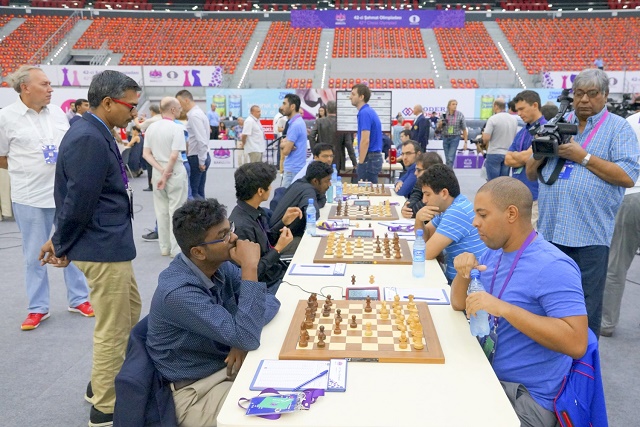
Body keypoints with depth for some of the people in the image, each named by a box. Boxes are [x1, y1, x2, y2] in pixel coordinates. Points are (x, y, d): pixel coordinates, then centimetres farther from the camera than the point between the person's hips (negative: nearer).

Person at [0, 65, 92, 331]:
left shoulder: (58, 113, 4)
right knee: (34, 256, 8)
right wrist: (29, 168, -4)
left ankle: (78, 299, 25)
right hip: (29, 198, -3)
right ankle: (37, 308, 21)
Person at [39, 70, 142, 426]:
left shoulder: (98, 135, 10)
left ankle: (105, 382, 40)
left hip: (113, 244, 10)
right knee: (112, 329, 3)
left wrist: (62, 240, 14)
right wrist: (63, 245, -7)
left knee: (131, 310, 23)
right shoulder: (88, 140, -23)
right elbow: (78, 200, -21)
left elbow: (87, 196, 14)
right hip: (102, 249, -10)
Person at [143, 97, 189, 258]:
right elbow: (174, 156, -19)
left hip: (157, 172, 6)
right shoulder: (177, 128, -14)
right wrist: (166, 175, -12)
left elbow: (146, 154, 3)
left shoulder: (151, 127, 5)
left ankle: (164, 247, 20)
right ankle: (176, 248, 7)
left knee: (161, 211, 12)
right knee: (175, 211, 2)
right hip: (175, 173, -6)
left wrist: (161, 170, -5)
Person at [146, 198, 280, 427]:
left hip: (226, 365, 7)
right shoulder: (178, 292, -29)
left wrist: (242, 340, -20)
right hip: (195, 391, -7)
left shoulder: (220, 265, -6)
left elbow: (270, 301, -2)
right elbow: (246, 337, -33)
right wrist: (249, 267, -33)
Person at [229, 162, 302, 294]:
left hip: (277, 272, 8)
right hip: (267, 286, -8)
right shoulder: (242, 226, -28)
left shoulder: (256, 212, -1)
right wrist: (278, 249, -17)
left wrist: (284, 222, 4)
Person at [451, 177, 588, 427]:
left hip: (527, 396, -7)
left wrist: (504, 308, -32)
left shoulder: (552, 267, -21)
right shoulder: (493, 254, 6)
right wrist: (463, 273, -8)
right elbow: (459, 305, 13)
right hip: (490, 377, 8)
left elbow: (576, 344, -28)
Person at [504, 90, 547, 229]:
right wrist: (522, 158, -7)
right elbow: (507, 160, 9)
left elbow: (526, 156, -18)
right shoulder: (521, 133, 16)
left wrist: (515, 155, 2)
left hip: (534, 193, -8)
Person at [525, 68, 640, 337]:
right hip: (550, 229, 4)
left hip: (590, 234, -4)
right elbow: (531, 173, 16)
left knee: (585, 312, 4)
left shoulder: (618, 128, 2)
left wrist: (582, 156, -13)